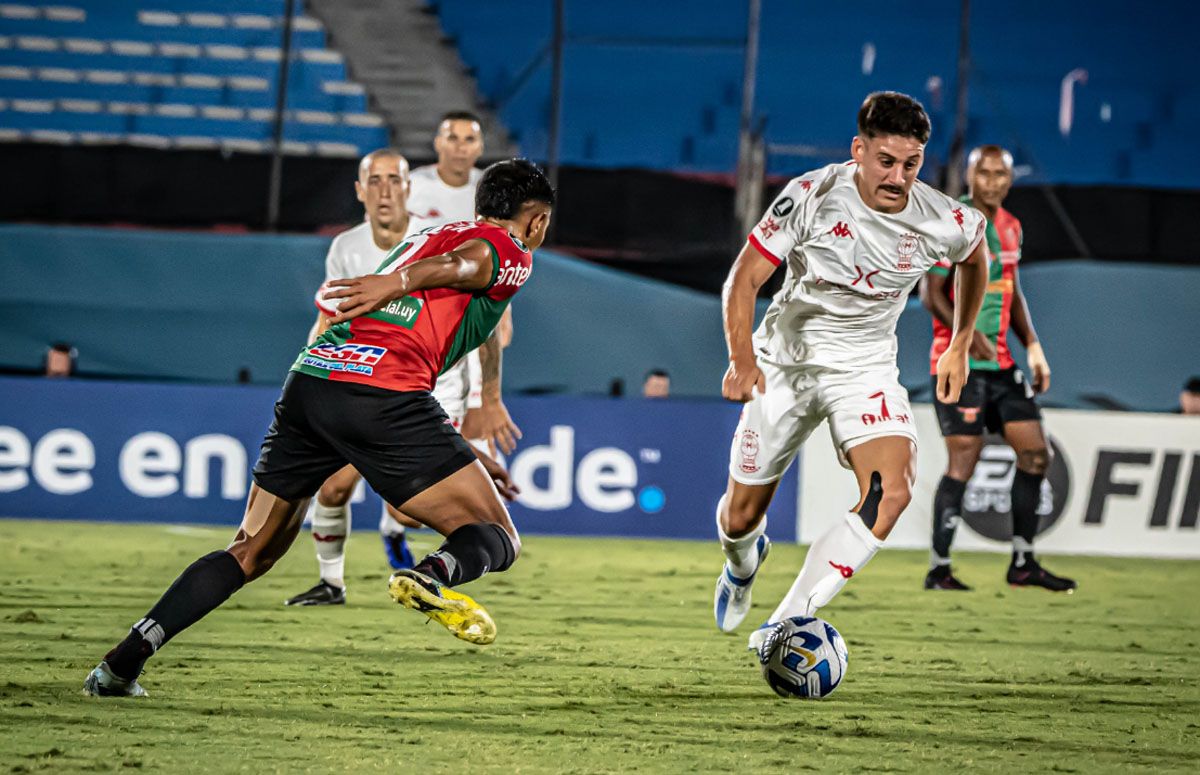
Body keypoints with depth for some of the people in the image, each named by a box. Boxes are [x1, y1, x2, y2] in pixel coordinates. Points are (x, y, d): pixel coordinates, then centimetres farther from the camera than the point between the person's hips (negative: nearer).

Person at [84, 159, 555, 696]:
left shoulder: (423, 238, 35)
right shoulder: (509, 251, 11)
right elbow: (459, 266, -13)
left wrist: (464, 453, 44)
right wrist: (398, 282, -33)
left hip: (309, 376, 7)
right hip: (383, 398, -7)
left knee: (251, 554, 17)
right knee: (497, 540, 2)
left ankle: (120, 666, 8)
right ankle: (433, 576, -31)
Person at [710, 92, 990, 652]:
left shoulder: (944, 223, -14)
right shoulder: (811, 196, -21)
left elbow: (974, 258, 12)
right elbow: (743, 280, -17)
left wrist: (959, 348, 16)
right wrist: (742, 359, -33)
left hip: (866, 368, 1)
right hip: (787, 359, -1)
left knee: (892, 491, -27)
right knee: (741, 514, 8)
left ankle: (782, 629, -28)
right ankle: (743, 564, 49)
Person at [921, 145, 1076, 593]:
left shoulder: (1009, 226, 14)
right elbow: (931, 294, -14)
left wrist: (1032, 346, 15)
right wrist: (970, 335, -26)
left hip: (1001, 363, 8)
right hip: (960, 366, -8)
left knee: (1035, 453, 5)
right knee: (963, 461, -9)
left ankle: (1022, 564, 13)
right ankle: (939, 569, -1)